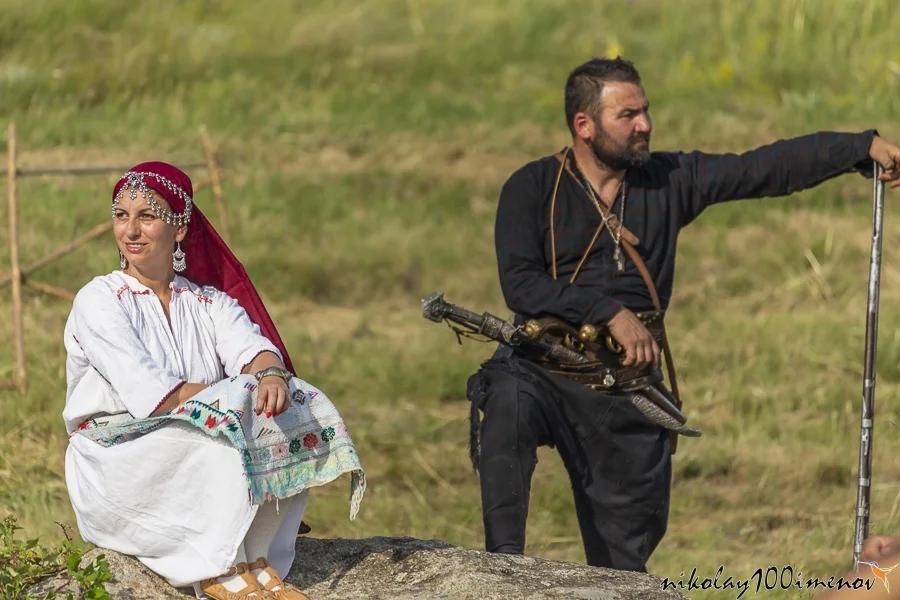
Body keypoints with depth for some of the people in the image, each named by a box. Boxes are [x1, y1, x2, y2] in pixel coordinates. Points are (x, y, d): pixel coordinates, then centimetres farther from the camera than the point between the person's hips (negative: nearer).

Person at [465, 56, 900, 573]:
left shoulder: (670, 181, 8)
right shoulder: (532, 189, -2)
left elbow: (769, 168, 5)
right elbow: (520, 284, -13)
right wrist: (609, 312, -22)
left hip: (627, 392, 3)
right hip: (541, 370, -3)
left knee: (623, 562, 4)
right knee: (506, 414, -37)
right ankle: (505, 564, -39)